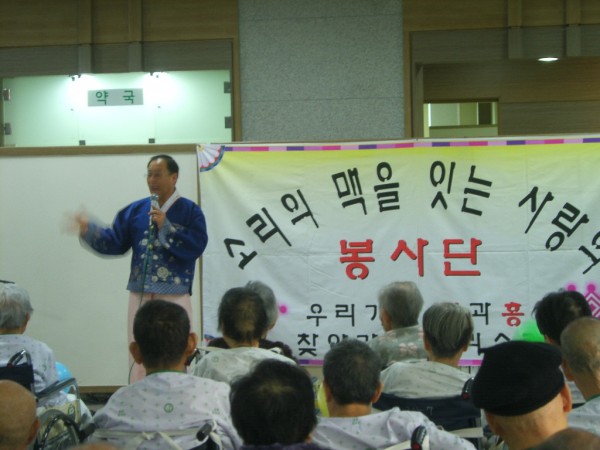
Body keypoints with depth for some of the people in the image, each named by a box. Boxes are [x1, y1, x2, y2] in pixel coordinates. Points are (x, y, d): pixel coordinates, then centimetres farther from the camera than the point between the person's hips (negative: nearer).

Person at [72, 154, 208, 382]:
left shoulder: (190, 211, -3)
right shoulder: (135, 209, 9)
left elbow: (197, 246, -15)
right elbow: (116, 242, 4)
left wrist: (165, 227, -19)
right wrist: (89, 230, -10)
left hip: (175, 296, -4)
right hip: (140, 295, 4)